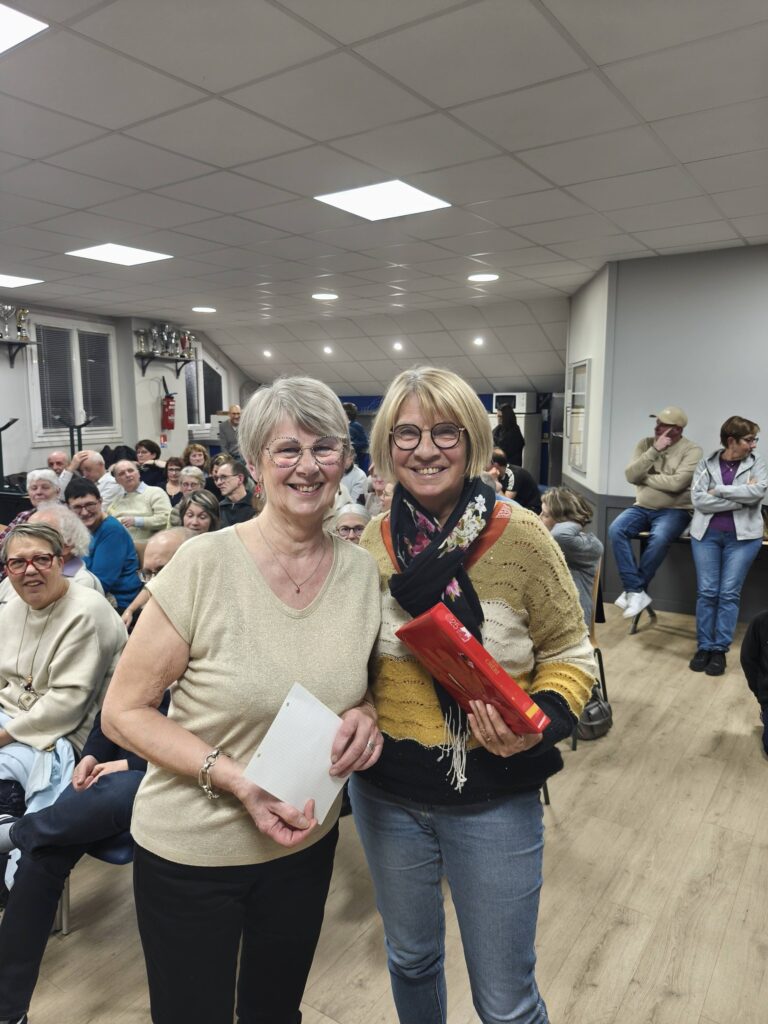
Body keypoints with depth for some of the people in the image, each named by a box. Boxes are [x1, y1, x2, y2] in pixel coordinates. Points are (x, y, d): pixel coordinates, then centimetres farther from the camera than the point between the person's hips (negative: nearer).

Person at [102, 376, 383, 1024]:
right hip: (190, 851, -3)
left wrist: (364, 715, -15)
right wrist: (235, 780, -26)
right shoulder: (206, 565, -21)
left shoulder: (361, 570, -8)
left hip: (307, 843, 4)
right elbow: (123, 711, -15)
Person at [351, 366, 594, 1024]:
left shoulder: (522, 538, -15)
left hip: (494, 797, -3)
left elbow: (569, 656, -5)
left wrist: (540, 722, -23)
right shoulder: (373, 541, -6)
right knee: (411, 960, 27)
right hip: (387, 791, 3)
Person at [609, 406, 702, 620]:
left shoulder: (691, 450, -6)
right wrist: (655, 451, -15)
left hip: (674, 511, -4)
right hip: (642, 508, 4)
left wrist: (644, 477, -9)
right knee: (615, 530, -24)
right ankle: (636, 591, -21)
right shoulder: (645, 444, 6)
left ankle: (634, 590, -16)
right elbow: (630, 475, -8)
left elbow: (676, 483, -21)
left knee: (659, 538, -35)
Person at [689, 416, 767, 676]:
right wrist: (740, 498, -14)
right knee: (706, 592, -1)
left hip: (743, 536, 0)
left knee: (729, 593, -2)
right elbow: (699, 500, -10)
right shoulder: (706, 465, 3)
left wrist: (718, 490, -11)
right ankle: (704, 647, 9)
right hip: (707, 534, 0)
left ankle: (720, 650, 6)